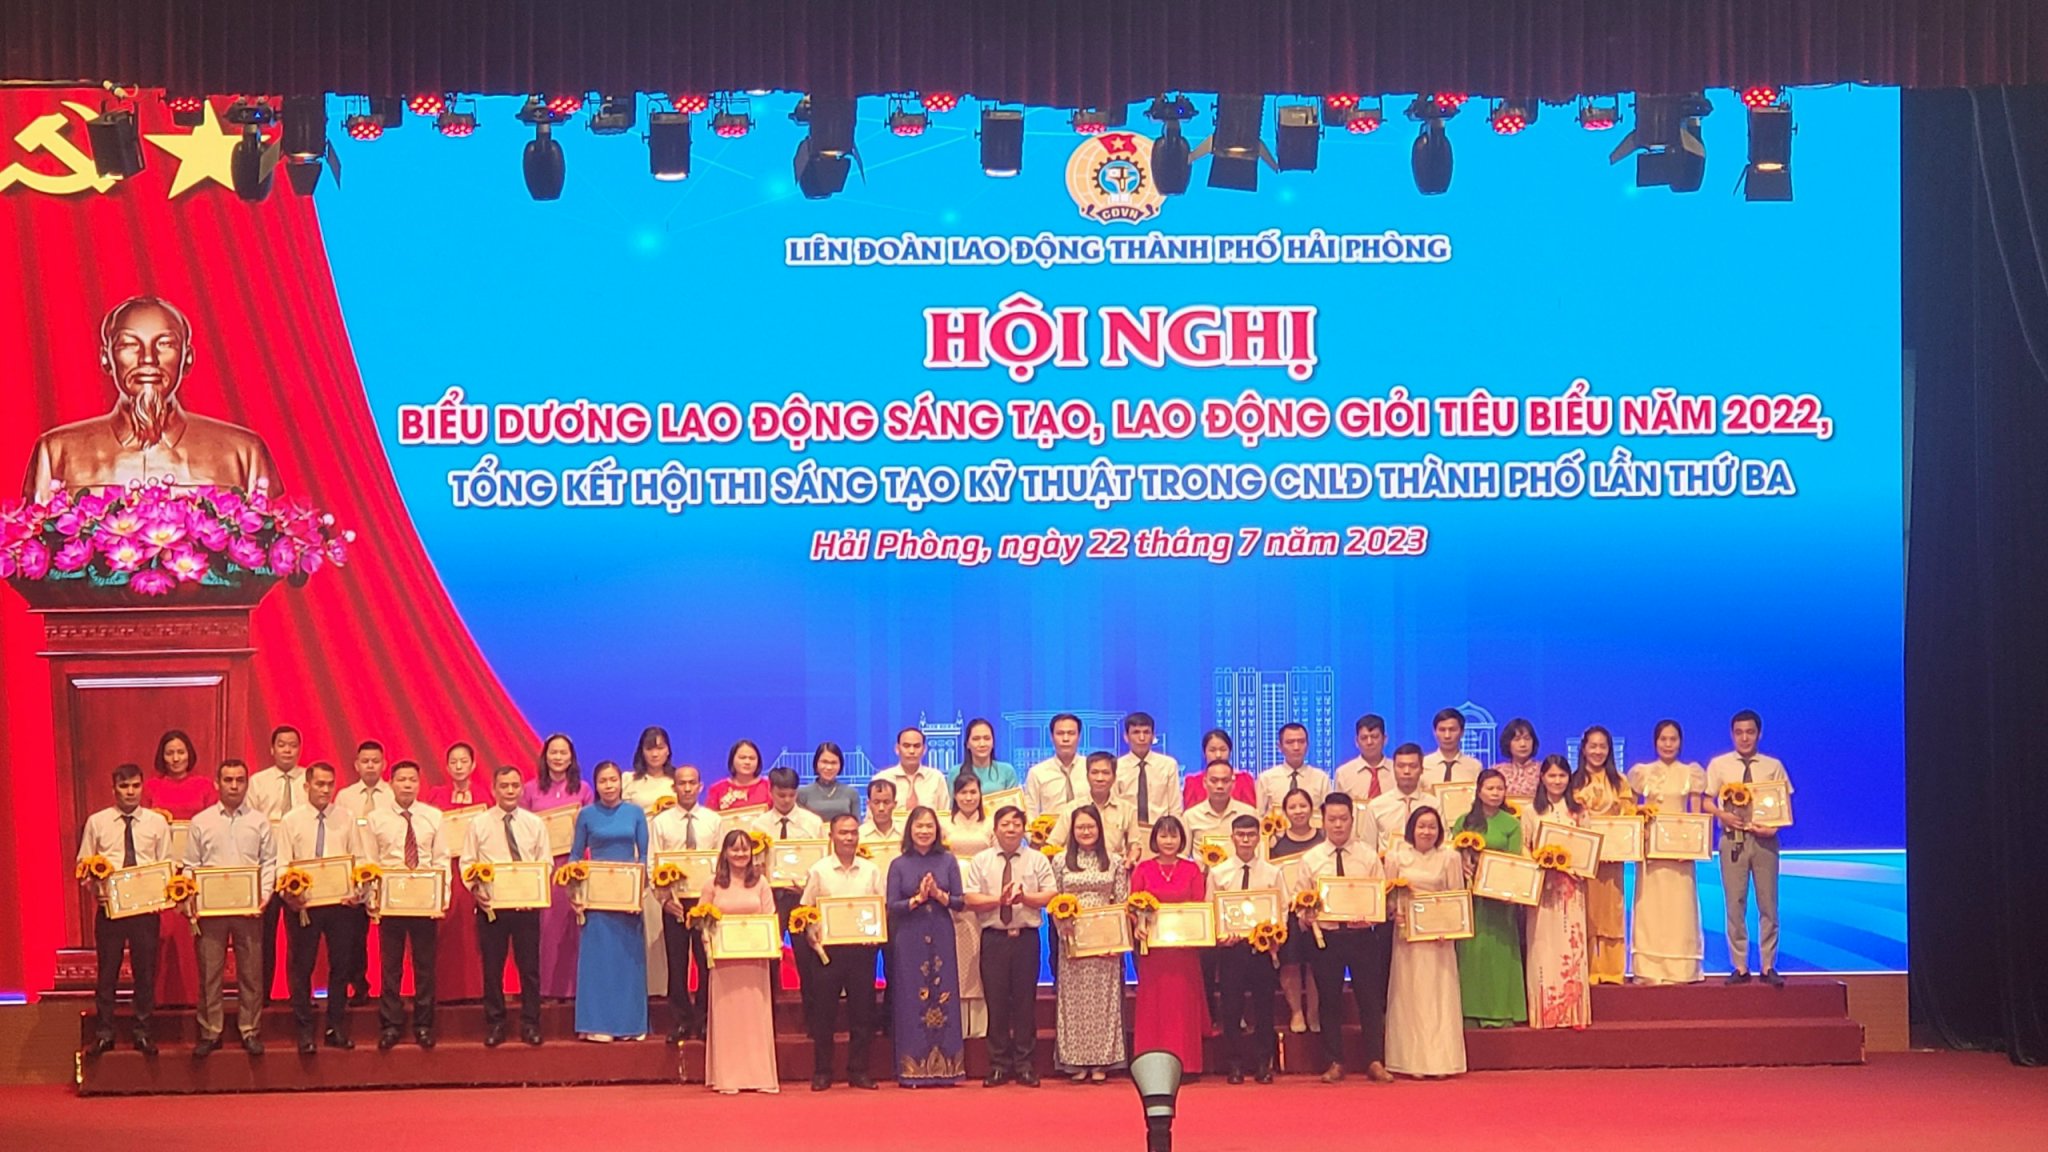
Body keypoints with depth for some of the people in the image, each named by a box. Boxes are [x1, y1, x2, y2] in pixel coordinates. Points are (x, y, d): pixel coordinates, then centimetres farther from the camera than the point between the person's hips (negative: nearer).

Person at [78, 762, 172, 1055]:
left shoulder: (158, 823, 6)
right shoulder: (97, 822, 4)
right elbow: (83, 864, 6)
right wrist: (92, 886, -13)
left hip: (147, 906, 1)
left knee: (145, 970, 5)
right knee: (107, 971, 3)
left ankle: (143, 1032, 15)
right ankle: (103, 1033, 12)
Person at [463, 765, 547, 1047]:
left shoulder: (535, 824, 5)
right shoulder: (479, 824, 3)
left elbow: (546, 864, 4)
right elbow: (467, 863, 3)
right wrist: (475, 889, -14)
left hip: (526, 905, 0)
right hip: (490, 906, 0)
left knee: (529, 966, 3)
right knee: (492, 967, 5)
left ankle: (530, 1024, 11)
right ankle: (494, 1024, 14)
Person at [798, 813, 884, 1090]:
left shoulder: (871, 871, 8)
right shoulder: (819, 871, 3)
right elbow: (806, 911, 5)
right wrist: (814, 935, -11)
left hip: (862, 949, 1)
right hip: (828, 949, -1)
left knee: (862, 1011, 3)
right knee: (823, 1011, 1)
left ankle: (858, 1070, 12)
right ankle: (822, 1072, 8)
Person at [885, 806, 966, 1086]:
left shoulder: (948, 861, 6)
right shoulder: (899, 865, 3)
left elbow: (959, 902, 3)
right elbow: (891, 907, -1)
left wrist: (939, 894, -14)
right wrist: (917, 899, -14)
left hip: (941, 939, 1)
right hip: (910, 940, -1)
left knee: (943, 998, 1)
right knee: (912, 1002, -1)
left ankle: (944, 1068, 6)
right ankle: (912, 1070, 3)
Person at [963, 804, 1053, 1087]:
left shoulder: (1038, 860, 8)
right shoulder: (981, 861, 7)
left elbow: (1051, 896, 0)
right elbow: (969, 900, -1)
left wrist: (1025, 898, -15)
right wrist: (998, 899, -15)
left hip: (1026, 937, 0)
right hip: (993, 938, 0)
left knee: (1025, 1001, 2)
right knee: (996, 1002, 1)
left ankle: (1024, 1065, 8)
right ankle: (998, 1065, 7)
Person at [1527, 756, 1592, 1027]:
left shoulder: (1579, 810, 10)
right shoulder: (1532, 811, 7)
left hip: (1572, 885, 1)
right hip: (1541, 883, -1)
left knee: (1571, 943, -3)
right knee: (1544, 945, -3)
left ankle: (1573, 1010, -1)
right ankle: (1545, 1012, -1)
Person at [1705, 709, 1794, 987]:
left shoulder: (1773, 766, 5)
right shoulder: (1719, 765, 6)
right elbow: (1706, 801, 6)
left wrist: (1775, 826, -13)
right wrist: (1723, 815, -13)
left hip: (1764, 839, 0)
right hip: (1732, 839, 0)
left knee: (1768, 905, 2)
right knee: (1735, 906, 3)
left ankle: (1769, 967, 8)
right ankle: (1739, 967, 9)